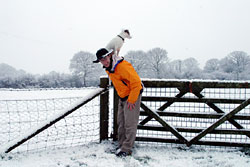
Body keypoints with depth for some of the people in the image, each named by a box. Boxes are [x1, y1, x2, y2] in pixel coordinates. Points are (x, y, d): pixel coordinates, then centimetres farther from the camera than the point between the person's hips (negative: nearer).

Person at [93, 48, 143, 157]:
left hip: (133, 95, -9)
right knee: (121, 123, 12)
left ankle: (126, 149, -2)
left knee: (130, 124, -7)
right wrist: (121, 96, 18)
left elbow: (136, 82, -26)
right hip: (122, 97, 9)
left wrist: (131, 100, -22)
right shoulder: (108, 68, 3)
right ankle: (121, 145, 22)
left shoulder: (122, 66, -26)